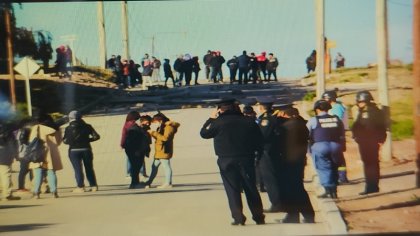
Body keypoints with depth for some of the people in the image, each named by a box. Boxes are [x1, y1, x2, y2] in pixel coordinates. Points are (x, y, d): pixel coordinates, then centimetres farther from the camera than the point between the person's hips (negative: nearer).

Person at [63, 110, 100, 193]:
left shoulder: (68, 128, -3)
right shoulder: (87, 126, 2)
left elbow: (65, 141, -5)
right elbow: (96, 136, -2)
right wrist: (87, 140, 10)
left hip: (74, 150, -2)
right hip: (86, 149, 2)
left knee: (78, 169, 2)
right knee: (89, 168, 11)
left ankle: (81, 187, -1)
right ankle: (94, 186, 11)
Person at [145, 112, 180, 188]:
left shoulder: (169, 127, -13)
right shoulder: (161, 127, 18)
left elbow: (165, 138, -24)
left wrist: (154, 133, -21)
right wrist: (152, 133, 7)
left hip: (165, 151, -10)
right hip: (158, 151, 10)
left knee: (166, 166, -7)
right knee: (154, 166, 14)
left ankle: (168, 183, -4)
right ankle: (149, 182, 20)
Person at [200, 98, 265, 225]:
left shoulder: (218, 122, -9)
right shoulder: (248, 121, 2)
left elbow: (204, 133, 2)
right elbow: (259, 140, 3)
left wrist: (211, 119, 10)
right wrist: (258, 153, 13)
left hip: (226, 161, -3)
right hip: (246, 160, 3)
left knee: (232, 190, 3)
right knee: (251, 189, 11)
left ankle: (238, 218, -2)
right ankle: (259, 217, 14)